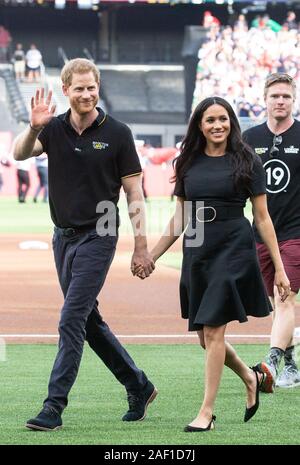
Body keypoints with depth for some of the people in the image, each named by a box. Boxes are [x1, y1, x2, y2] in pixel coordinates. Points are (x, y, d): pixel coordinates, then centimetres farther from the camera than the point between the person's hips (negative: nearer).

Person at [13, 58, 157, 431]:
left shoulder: (116, 133, -6)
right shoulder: (54, 129, 4)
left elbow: (133, 191, -4)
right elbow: (20, 154, -13)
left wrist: (141, 246, -7)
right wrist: (34, 127, -33)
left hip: (97, 237, -6)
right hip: (63, 237, 6)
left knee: (71, 320, -12)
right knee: (89, 320, 13)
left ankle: (54, 407, -11)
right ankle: (138, 387, 27)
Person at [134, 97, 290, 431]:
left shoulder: (246, 161, -1)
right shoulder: (188, 163, 10)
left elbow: (262, 218, 0)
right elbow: (179, 219, 15)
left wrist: (279, 268, -2)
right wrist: (151, 256, 12)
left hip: (234, 250, -5)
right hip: (196, 252, 5)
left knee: (213, 331, -9)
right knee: (205, 336, 9)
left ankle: (207, 413, -2)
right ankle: (251, 377, 35)